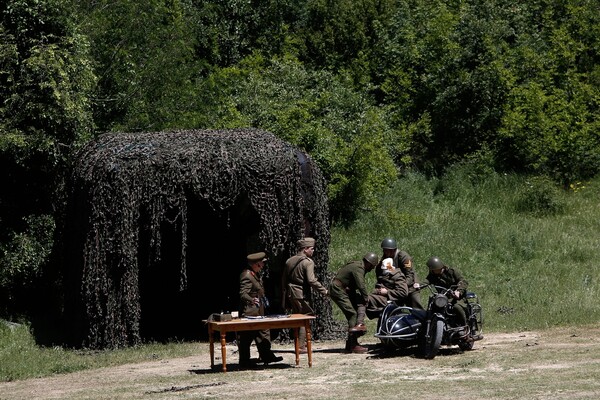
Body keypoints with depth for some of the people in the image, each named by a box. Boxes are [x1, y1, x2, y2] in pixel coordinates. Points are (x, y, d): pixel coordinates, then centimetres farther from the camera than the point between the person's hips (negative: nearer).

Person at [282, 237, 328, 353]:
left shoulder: (289, 261, 11)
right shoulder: (308, 262, -13)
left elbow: (284, 279, 16)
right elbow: (311, 281, -21)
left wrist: (285, 293, 24)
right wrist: (324, 291, -14)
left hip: (290, 294, 8)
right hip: (302, 295, -8)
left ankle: (298, 344, 23)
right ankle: (301, 346, -5)